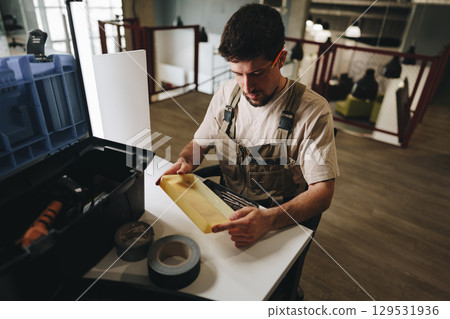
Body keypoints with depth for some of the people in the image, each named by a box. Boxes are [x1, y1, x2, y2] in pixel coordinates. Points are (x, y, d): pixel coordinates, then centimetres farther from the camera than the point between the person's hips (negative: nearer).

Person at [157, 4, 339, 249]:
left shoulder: (313, 111, -16)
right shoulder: (226, 93, -1)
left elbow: (322, 192, -17)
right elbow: (199, 143, 10)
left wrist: (269, 219, -35)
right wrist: (185, 161, -13)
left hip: (282, 222, -3)